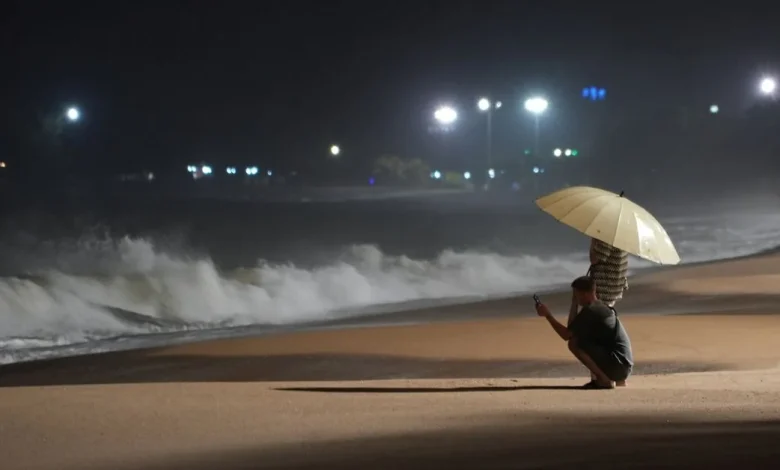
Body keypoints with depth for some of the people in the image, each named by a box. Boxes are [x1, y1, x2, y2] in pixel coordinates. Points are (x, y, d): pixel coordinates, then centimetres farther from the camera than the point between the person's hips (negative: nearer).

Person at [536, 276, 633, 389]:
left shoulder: (589, 311, -11)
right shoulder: (602, 307, 17)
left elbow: (566, 335, -10)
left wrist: (548, 315, -4)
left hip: (617, 365, -9)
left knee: (574, 344, -12)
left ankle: (604, 380, -9)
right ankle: (617, 380, 15)